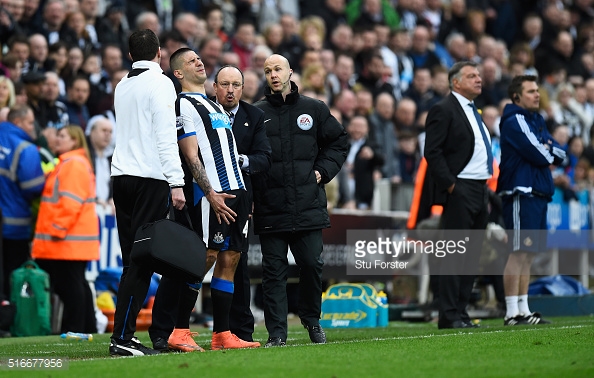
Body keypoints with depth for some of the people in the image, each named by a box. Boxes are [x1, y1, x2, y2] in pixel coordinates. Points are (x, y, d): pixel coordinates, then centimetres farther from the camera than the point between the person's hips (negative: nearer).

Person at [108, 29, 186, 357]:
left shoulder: (122, 86, 16)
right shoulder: (159, 83, -4)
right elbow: (166, 135, -12)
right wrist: (176, 182, -13)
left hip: (121, 174, 7)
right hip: (150, 177, -7)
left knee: (132, 259, 10)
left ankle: (124, 334, 6)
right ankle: (122, 337, -12)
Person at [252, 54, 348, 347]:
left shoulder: (314, 110, 9)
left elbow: (339, 141, 18)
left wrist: (323, 171, 5)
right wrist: (249, 195, -4)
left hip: (309, 206, 1)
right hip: (270, 209, -1)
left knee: (312, 264, 1)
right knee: (273, 271, 0)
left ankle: (312, 319, 23)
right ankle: (276, 331, 3)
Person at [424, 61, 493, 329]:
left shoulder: (474, 112, 20)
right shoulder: (444, 110, -7)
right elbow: (432, 152, -14)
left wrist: (487, 190, 15)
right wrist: (450, 185, -18)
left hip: (480, 192, 9)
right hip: (459, 191, -9)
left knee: (472, 257, 8)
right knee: (455, 254, -8)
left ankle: (461, 312, 11)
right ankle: (449, 316, -8)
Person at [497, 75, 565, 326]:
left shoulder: (537, 121, 20)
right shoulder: (514, 122, -8)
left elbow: (560, 155, 14)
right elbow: (539, 155, -17)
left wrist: (548, 150, -6)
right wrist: (550, 154, 4)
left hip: (538, 193, 9)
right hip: (521, 194, -9)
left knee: (528, 254, 10)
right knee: (519, 253, -11)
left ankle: (523, 309, 13)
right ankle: (512, 313, -13)